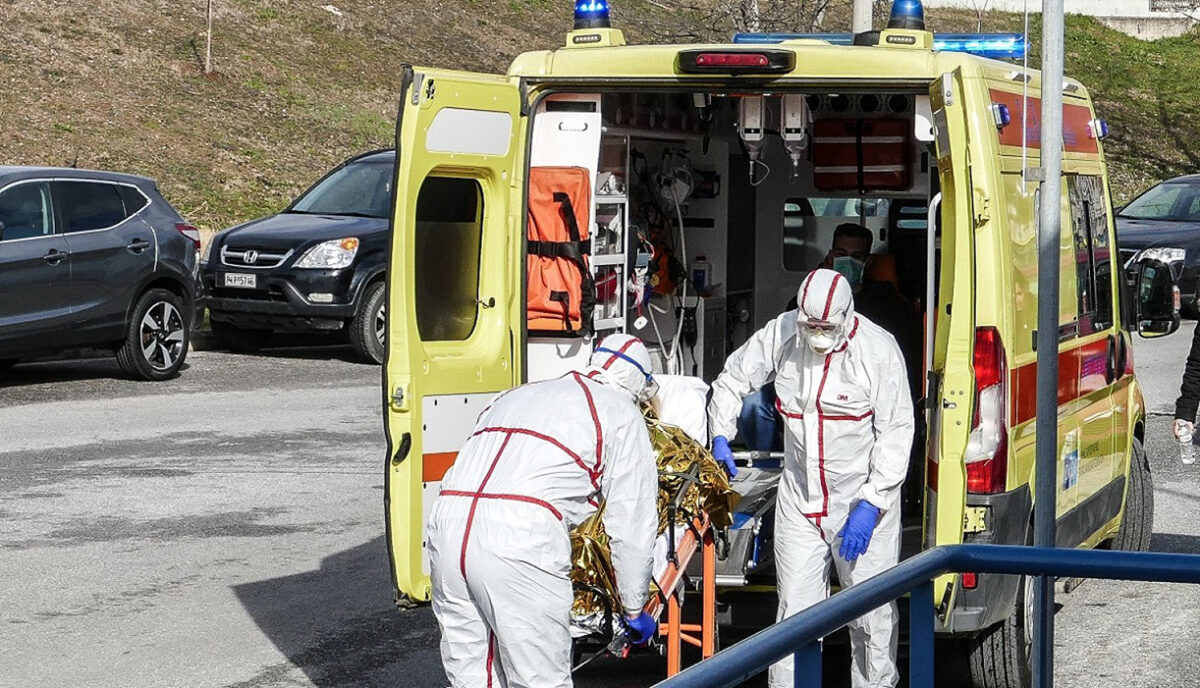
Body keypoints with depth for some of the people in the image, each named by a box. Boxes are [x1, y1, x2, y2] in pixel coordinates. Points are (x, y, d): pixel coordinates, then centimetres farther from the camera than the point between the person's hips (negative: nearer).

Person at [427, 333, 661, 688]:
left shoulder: (516, 395, 34)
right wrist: (635, 612, 25)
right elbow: (632, 527, 14)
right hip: (522, 537, -6)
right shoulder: (622, 414, 16)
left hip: (446, 523, 6)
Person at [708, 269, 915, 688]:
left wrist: (871, 504, -17)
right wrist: (720, 437, 2)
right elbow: (732, 380, 13)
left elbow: (896, 432, -13)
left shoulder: (878, 349, -15)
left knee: (871, 612, 3)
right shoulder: (781, 334, -4)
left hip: (863, 500, -3)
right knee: (795, 609, 5)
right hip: (798, 498, 3)